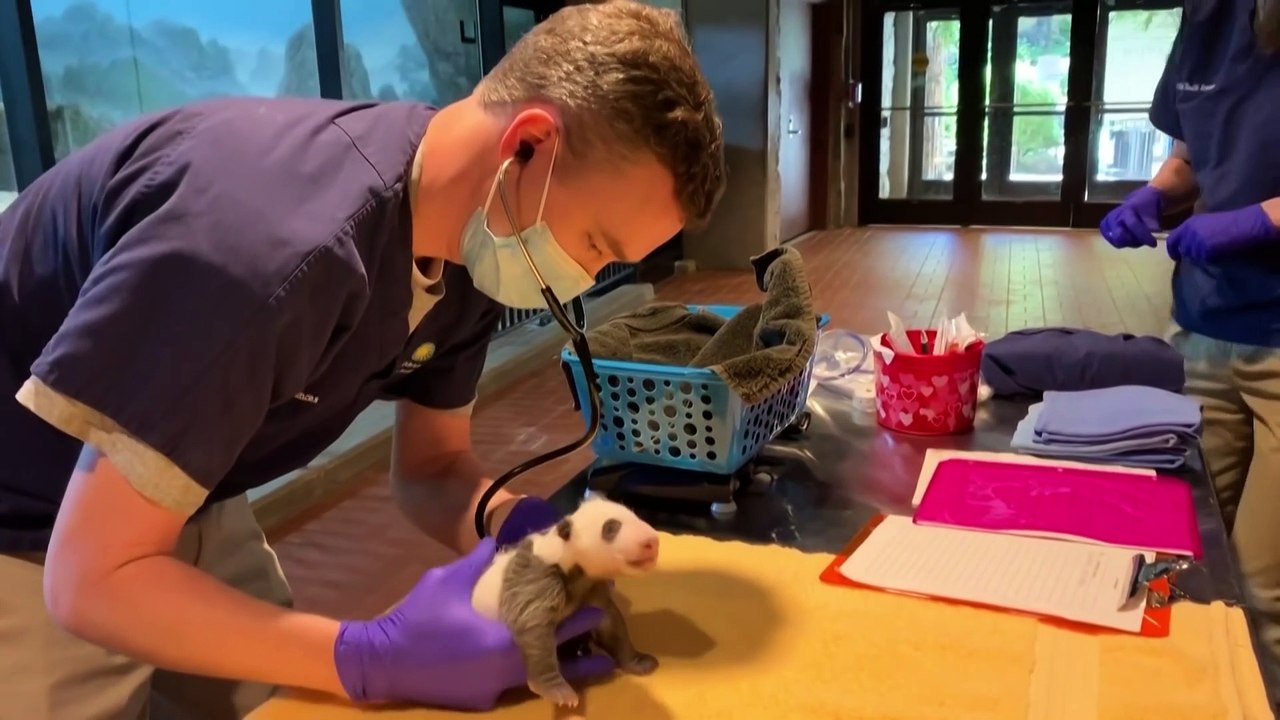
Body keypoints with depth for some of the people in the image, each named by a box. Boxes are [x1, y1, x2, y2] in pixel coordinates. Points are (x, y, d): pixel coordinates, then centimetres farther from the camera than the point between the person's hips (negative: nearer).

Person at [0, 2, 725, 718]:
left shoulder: (472, 248, -12)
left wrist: (524, 526, -21)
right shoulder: (274, 245, -38)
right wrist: (376, 659, -37)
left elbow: (433, 465, -1)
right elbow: (90, 581, -32)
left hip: (181, 504, 6)